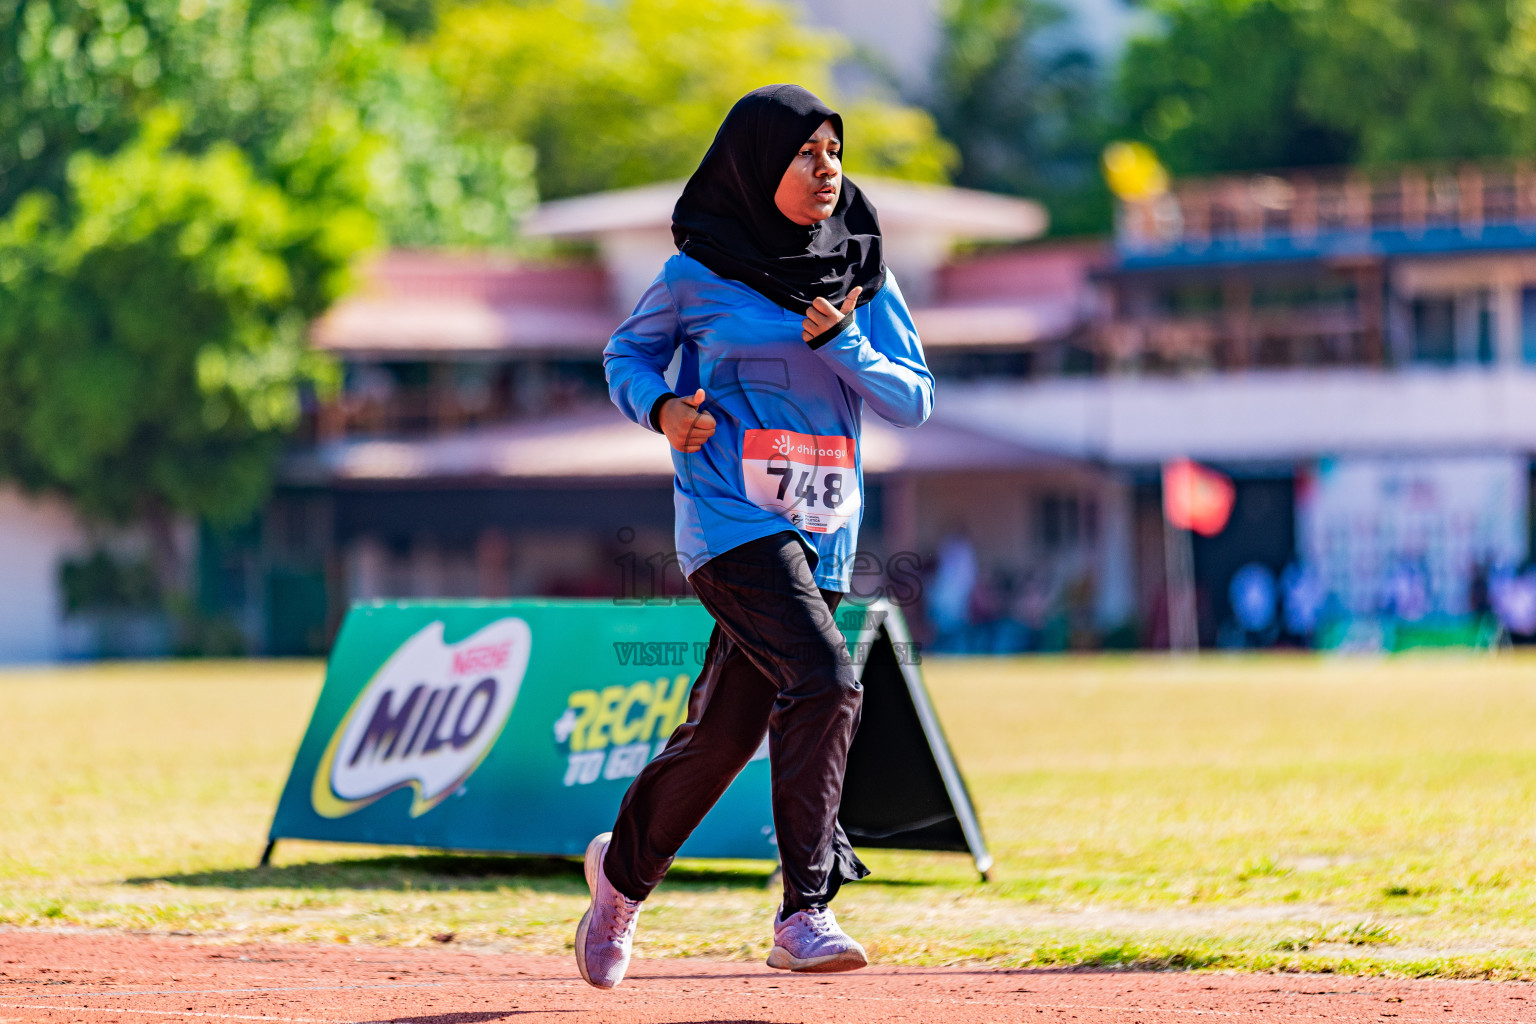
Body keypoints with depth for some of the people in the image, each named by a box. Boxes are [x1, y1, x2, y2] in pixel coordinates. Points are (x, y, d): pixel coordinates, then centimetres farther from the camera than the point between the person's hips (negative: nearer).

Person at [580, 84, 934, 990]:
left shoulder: (865, 277, 9)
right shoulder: (700, 272, -2)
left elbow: (913, 402, 5)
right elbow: (628, 353, 12)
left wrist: (840, 344, -12)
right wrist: (662, 406, -9)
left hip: (825, 533, 5)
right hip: (733, 520, -5)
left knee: (726, 732, 11)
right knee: (826, 684, -25)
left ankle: (624, 869, 36)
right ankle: (805, 915, -23)